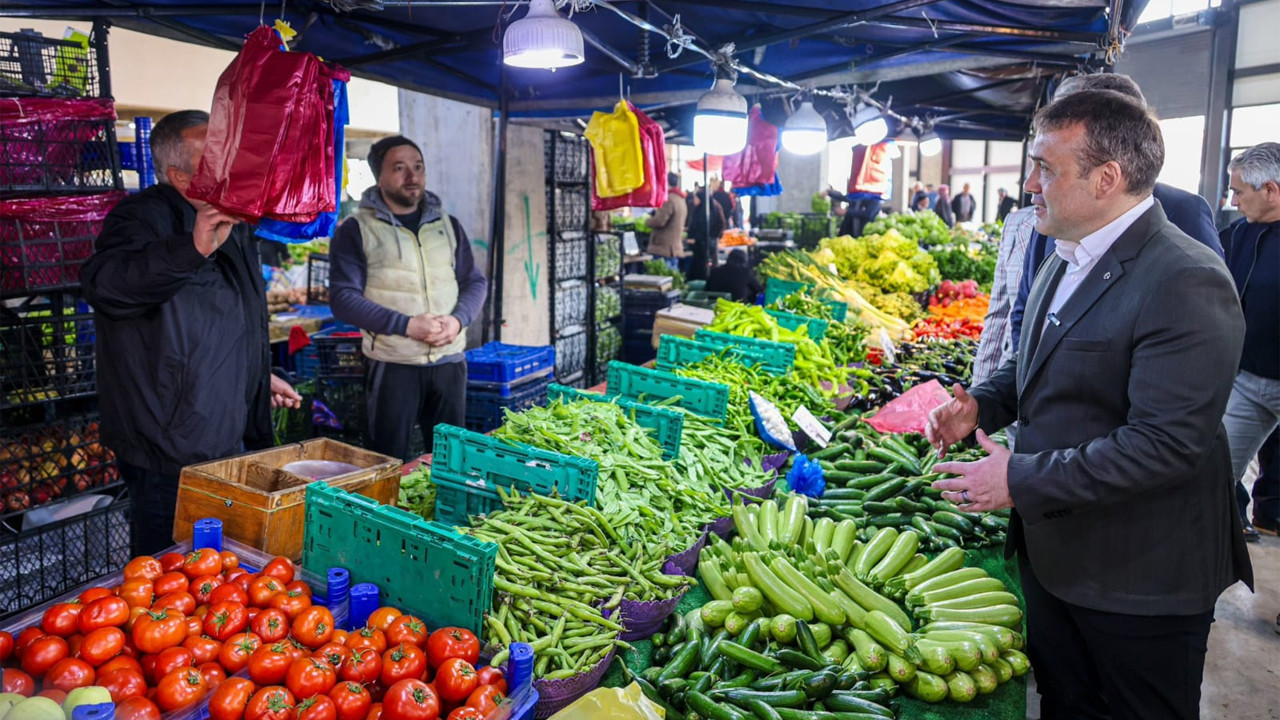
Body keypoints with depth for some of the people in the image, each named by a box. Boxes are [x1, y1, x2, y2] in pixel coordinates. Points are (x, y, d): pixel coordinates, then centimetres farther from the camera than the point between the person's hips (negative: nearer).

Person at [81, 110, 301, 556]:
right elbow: (104, 284, -36)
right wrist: (192, 248, -49)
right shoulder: (144, 217, -15)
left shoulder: (232, 225, 14)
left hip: (228, 437, 9)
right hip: (170, 453, -9)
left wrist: (261, 376, 25)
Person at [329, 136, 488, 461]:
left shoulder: (448, 225, 12)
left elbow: (475, 281, 13)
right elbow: (343, 297, -8)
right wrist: (406, 325, -17)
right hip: (392, 365, -3)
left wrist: (458, 319, -8)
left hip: (450, 362, 4)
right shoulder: (356, 230, -1)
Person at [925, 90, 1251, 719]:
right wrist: (982, 404, 0)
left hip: (1139, 584, -8)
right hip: (1053, 552, 8)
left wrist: (1024, 479, -25)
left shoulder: (1185, 282, -24)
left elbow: (1167, 444, -29)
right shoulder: (1068, 259, 6)